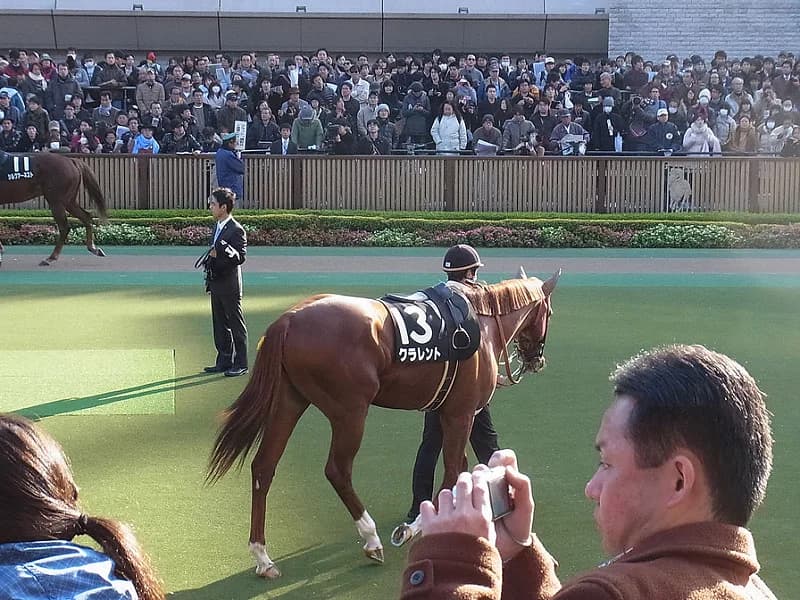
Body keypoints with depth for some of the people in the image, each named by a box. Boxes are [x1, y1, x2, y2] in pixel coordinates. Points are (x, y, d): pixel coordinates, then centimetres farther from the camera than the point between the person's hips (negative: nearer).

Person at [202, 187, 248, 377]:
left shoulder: (236, 230, -15)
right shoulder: (218, 228, 13)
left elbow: (240, 257, -22)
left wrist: (224, 251, -38)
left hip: (230, 285, -9)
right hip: (216, 284, 9)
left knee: (237, 325, 0)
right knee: (220, 325, 13)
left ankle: (240, 364, 5)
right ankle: (224, 361, 22)